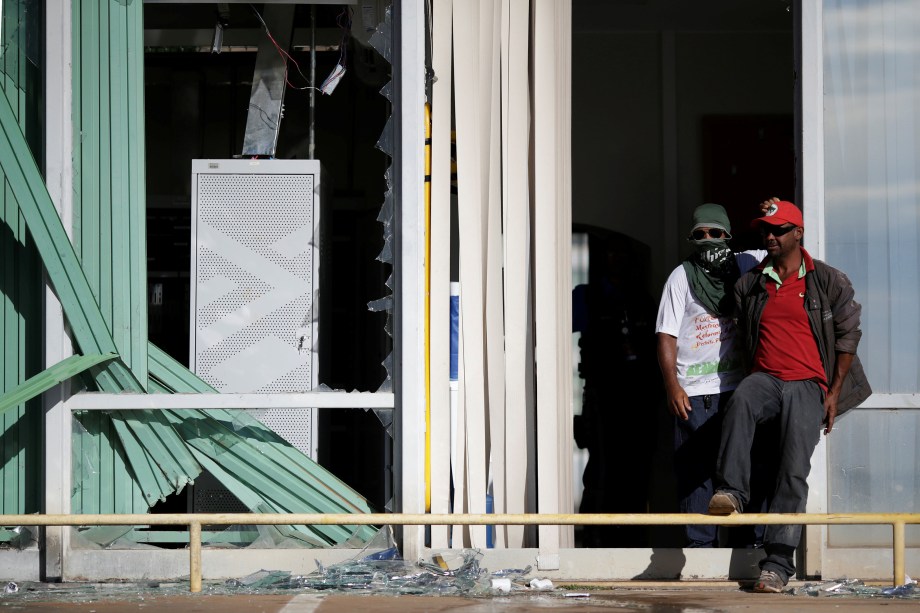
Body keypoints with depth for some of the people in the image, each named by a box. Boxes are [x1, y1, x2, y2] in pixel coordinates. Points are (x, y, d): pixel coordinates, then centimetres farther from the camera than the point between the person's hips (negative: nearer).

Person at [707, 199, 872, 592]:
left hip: (808, 384, -2)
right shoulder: (749, 285, 12)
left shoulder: (828, 281, 4)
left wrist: (834, 393, 4)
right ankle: (730, 491, -40)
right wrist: (757, 377, 12)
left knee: (794, 471, -14)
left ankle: (778, 562, -13)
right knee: (740, 401, -36)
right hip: (765, 378, 2)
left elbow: (848, 335, 8)